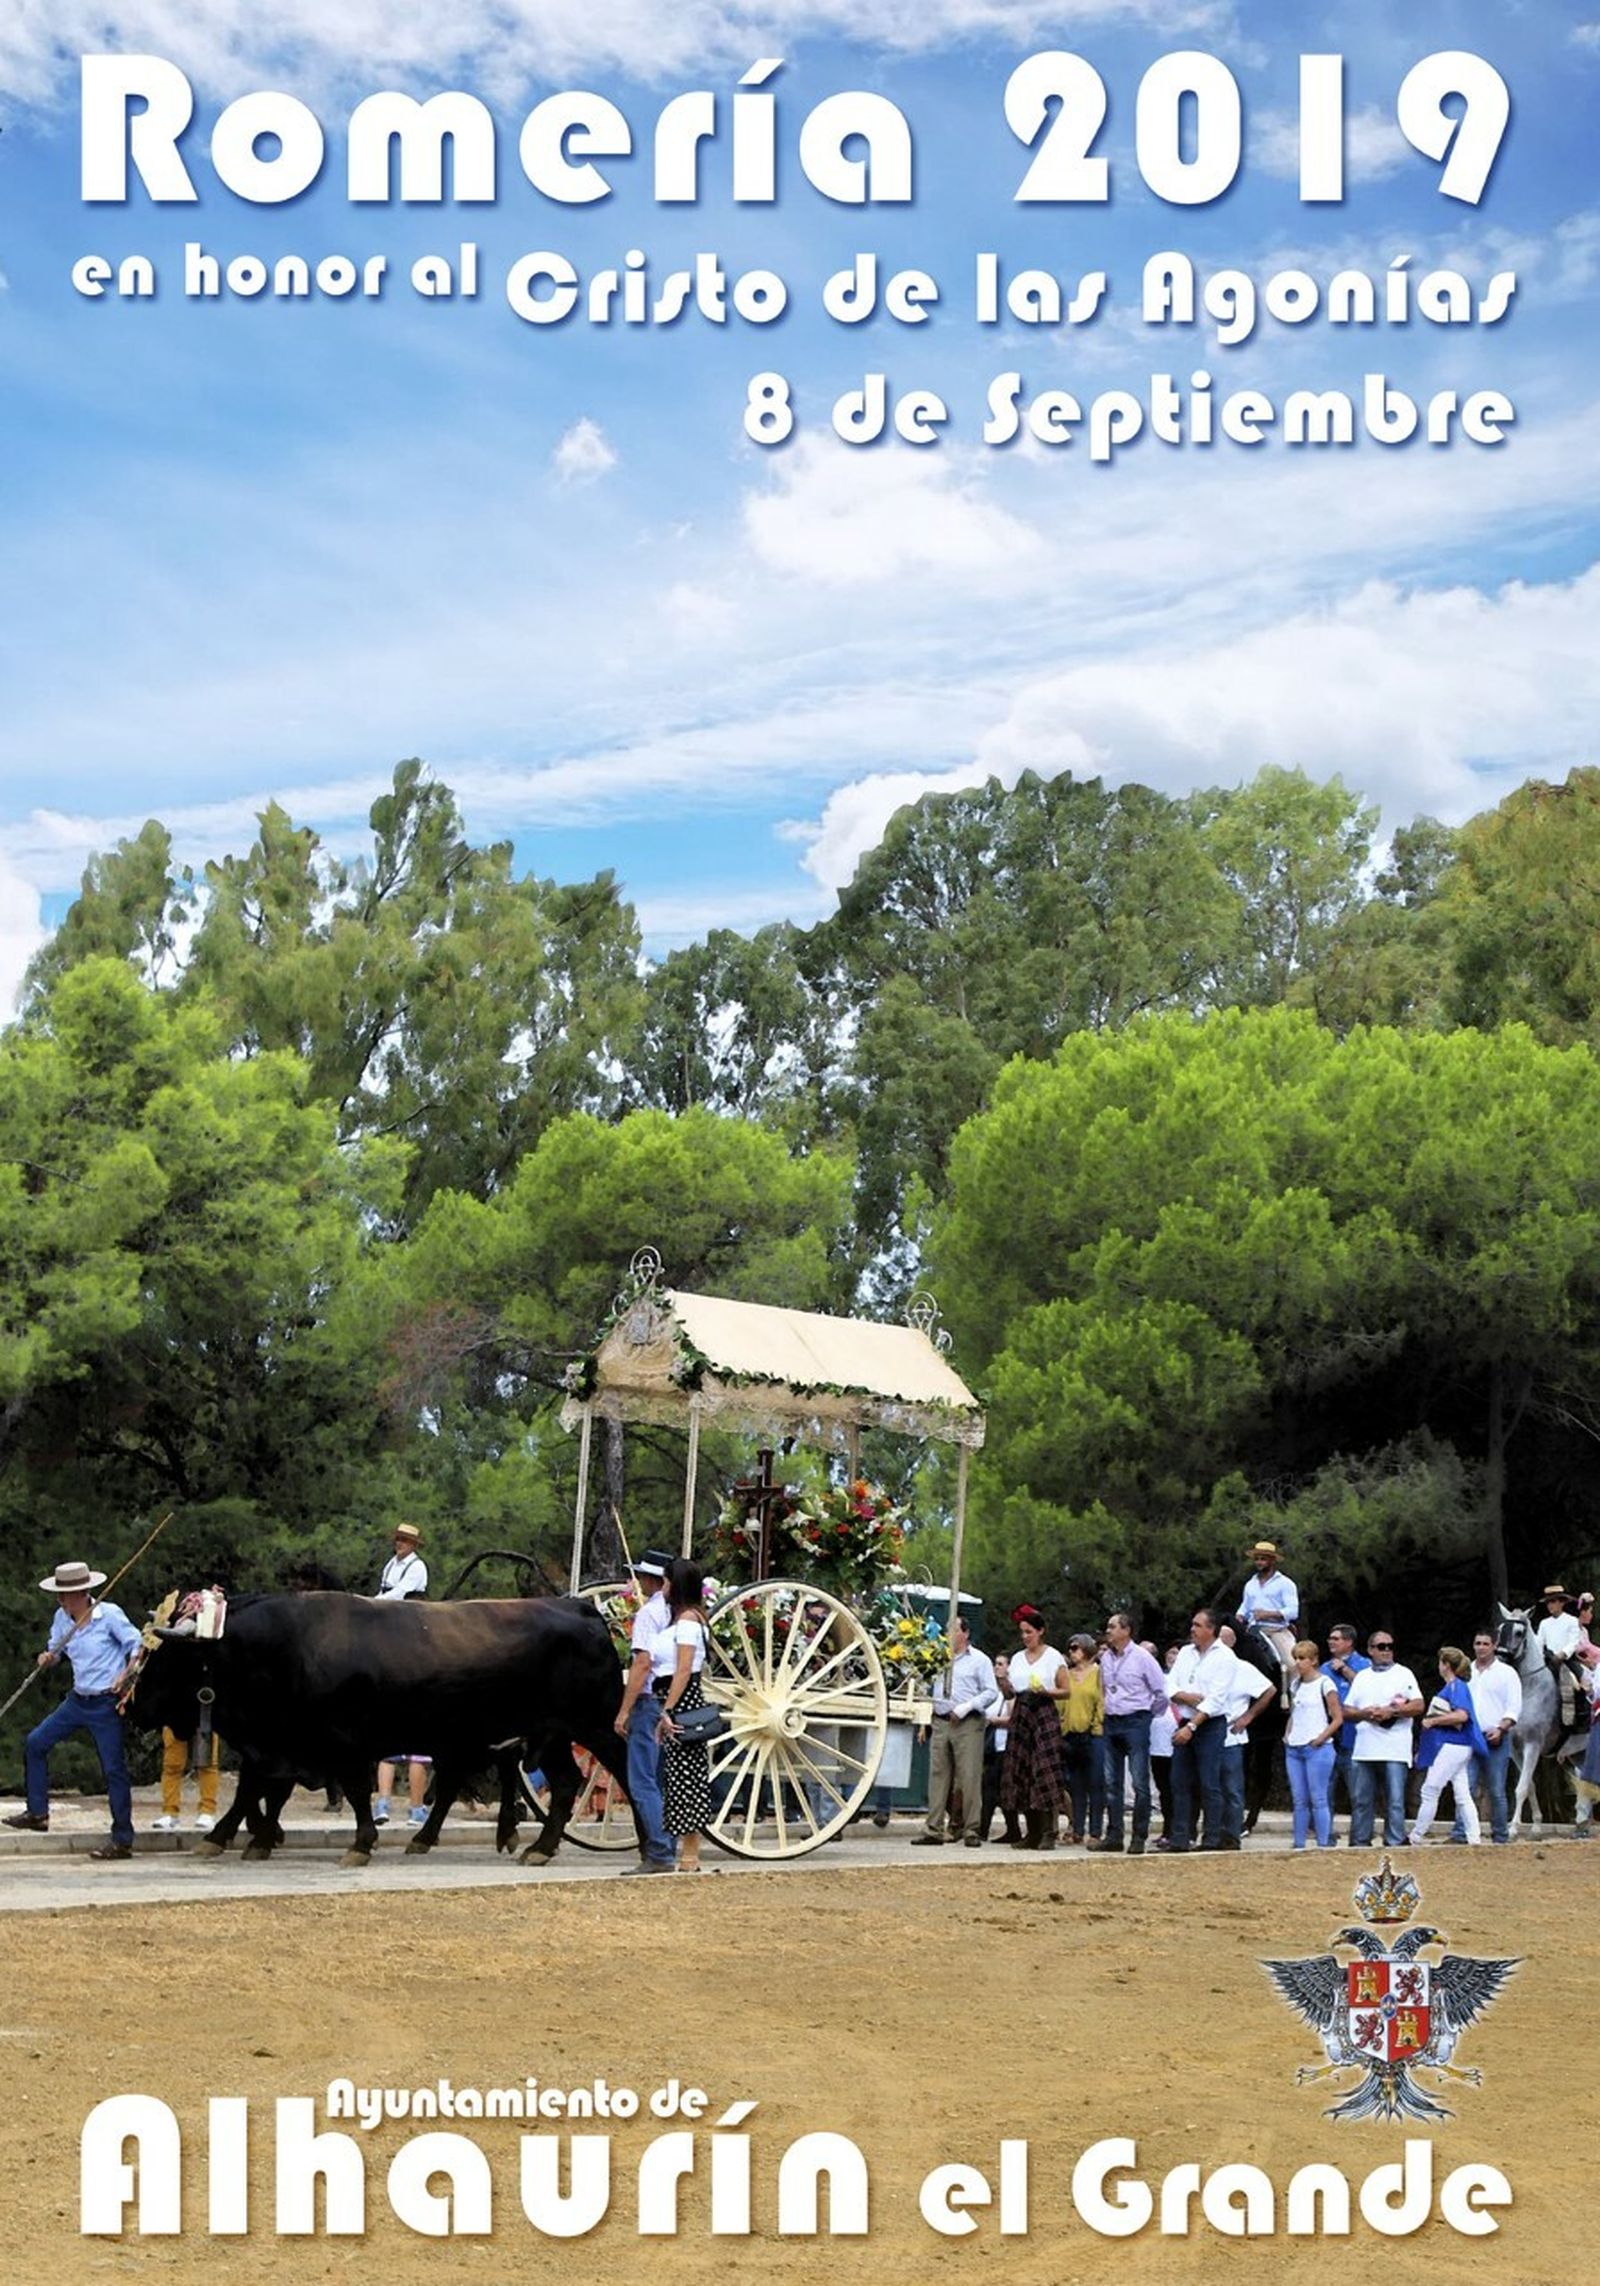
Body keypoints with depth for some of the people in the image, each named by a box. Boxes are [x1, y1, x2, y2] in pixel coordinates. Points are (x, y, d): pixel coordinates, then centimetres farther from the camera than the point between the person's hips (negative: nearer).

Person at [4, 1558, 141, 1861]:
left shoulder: (109, 1615, -14)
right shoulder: (62, 1618, 3)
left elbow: (136, 1645, -7)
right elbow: (56, 1649, 16)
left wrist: (125, 1675, -20)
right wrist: (49, 1657, -7)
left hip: (106, 1703, -7)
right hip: (77, 1700, 7)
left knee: (114, 1769, -6)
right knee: (35, 1742, 8)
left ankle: (122, 1841, 1)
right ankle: (37, 1813, 21)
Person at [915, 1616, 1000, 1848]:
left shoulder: (979, 1660, 3)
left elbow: (991, 1692, -4)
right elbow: (930, 1689, 18)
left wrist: (966, 1707, -14)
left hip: (967, 1724, -4)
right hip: (940, 1722, 4)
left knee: (969, 1777, -5)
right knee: (938, 1776, 3)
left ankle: (972, 1830, 0)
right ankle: (933, 1830, 5)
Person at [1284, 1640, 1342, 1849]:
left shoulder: (1324, 1683, -4)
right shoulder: (1296, 1684, 15)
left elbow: (1338, 1718, -5)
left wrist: (1321, 1738, -13)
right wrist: (1288, 1735, 9)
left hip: (1316, 1748, -6)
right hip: (1293, 1749, 7)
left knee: (1318, 1800, -6)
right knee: (1298, 1800, 7)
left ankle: (1324, 1845, -4)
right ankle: (1298, 1845, 10)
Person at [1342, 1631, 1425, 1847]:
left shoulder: (1403, 1674, 7)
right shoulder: (1362, 1677, 18)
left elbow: (1418, 1706, -3)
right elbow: (1346, 1711, 15)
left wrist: (1390, 1711, -12)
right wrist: (1364, 1714, -4)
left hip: (1394, 1751, -4)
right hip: (1364, 1751, 4)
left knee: (1395, 1802, -6)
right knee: (1362, 1801, 5)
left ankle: (1395, 1844, -5)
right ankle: (1360, 1843, 11)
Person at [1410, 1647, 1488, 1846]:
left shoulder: (1456, 1686, -12)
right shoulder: (1450, 1686, 16)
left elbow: (1462, 1715, -25)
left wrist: (1432, 1721, -16)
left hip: (1452, 1746, -10)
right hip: (1456, 1747, 10)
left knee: (1430, 1791, -4)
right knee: (1463, 1795, 7)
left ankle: (1415, 1837, 1)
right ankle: (1475, 1838, 5)